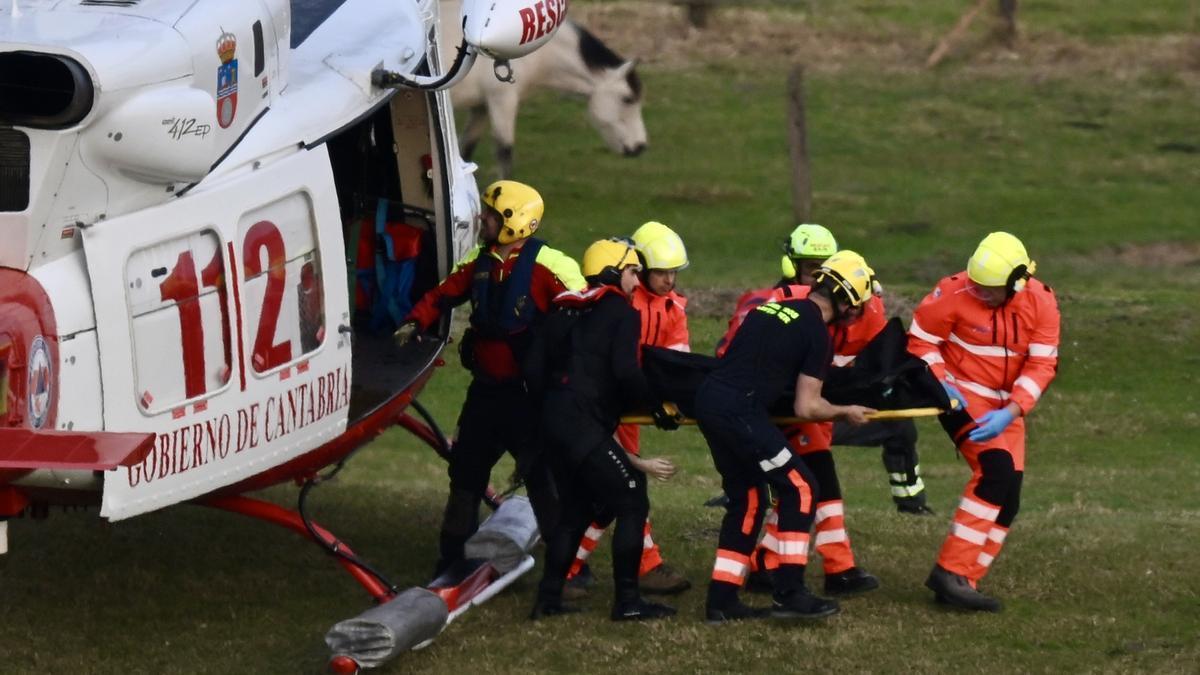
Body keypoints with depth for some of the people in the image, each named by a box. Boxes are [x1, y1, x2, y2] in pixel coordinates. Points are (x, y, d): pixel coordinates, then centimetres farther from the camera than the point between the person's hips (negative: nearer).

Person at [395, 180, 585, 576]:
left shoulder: (546, 266, -15)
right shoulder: (479, 262, 8)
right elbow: (443, 295, 14)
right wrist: (416, 322, -4)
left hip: (529, 393, -8)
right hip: (486, 389, 8)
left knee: (543, 476, -10)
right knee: (466, 468, 16)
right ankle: (454, 557, 30)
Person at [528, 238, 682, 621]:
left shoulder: (564, 313, 17)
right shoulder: (620, 314, -4)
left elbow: (534, 372, 15)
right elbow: (627, 373, -16)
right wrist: (657, 406, -3)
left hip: (553, 421, 8)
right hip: (586, 428, -8)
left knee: (576, 510, 20)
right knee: (632, 503, -2)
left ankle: (548, 598, 18)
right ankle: (627, 601, -4)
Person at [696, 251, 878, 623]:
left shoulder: (773, 307, 18)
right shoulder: (817, 333, -5)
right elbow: (806, 408, -5)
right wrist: (846, 412, 13)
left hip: (708, 399, 8)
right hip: (738, 410, -8)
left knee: (748, 496, 18)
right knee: (800, 489, 0)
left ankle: (721, 600, 18)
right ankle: (789, 593, -4)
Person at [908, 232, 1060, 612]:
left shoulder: (1041, 304, -10)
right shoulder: (955, 293, -19)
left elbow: (1042, 366, -9)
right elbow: (920, 339, -7)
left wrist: (1011, 412, -22)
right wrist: (940, 385, -20)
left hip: (1006, 406, 6)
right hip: (963, 396, -6)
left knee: (1008, 499, 3)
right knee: (996, 470, -25)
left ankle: (964, 583, 10)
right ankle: (950, 572, -24)